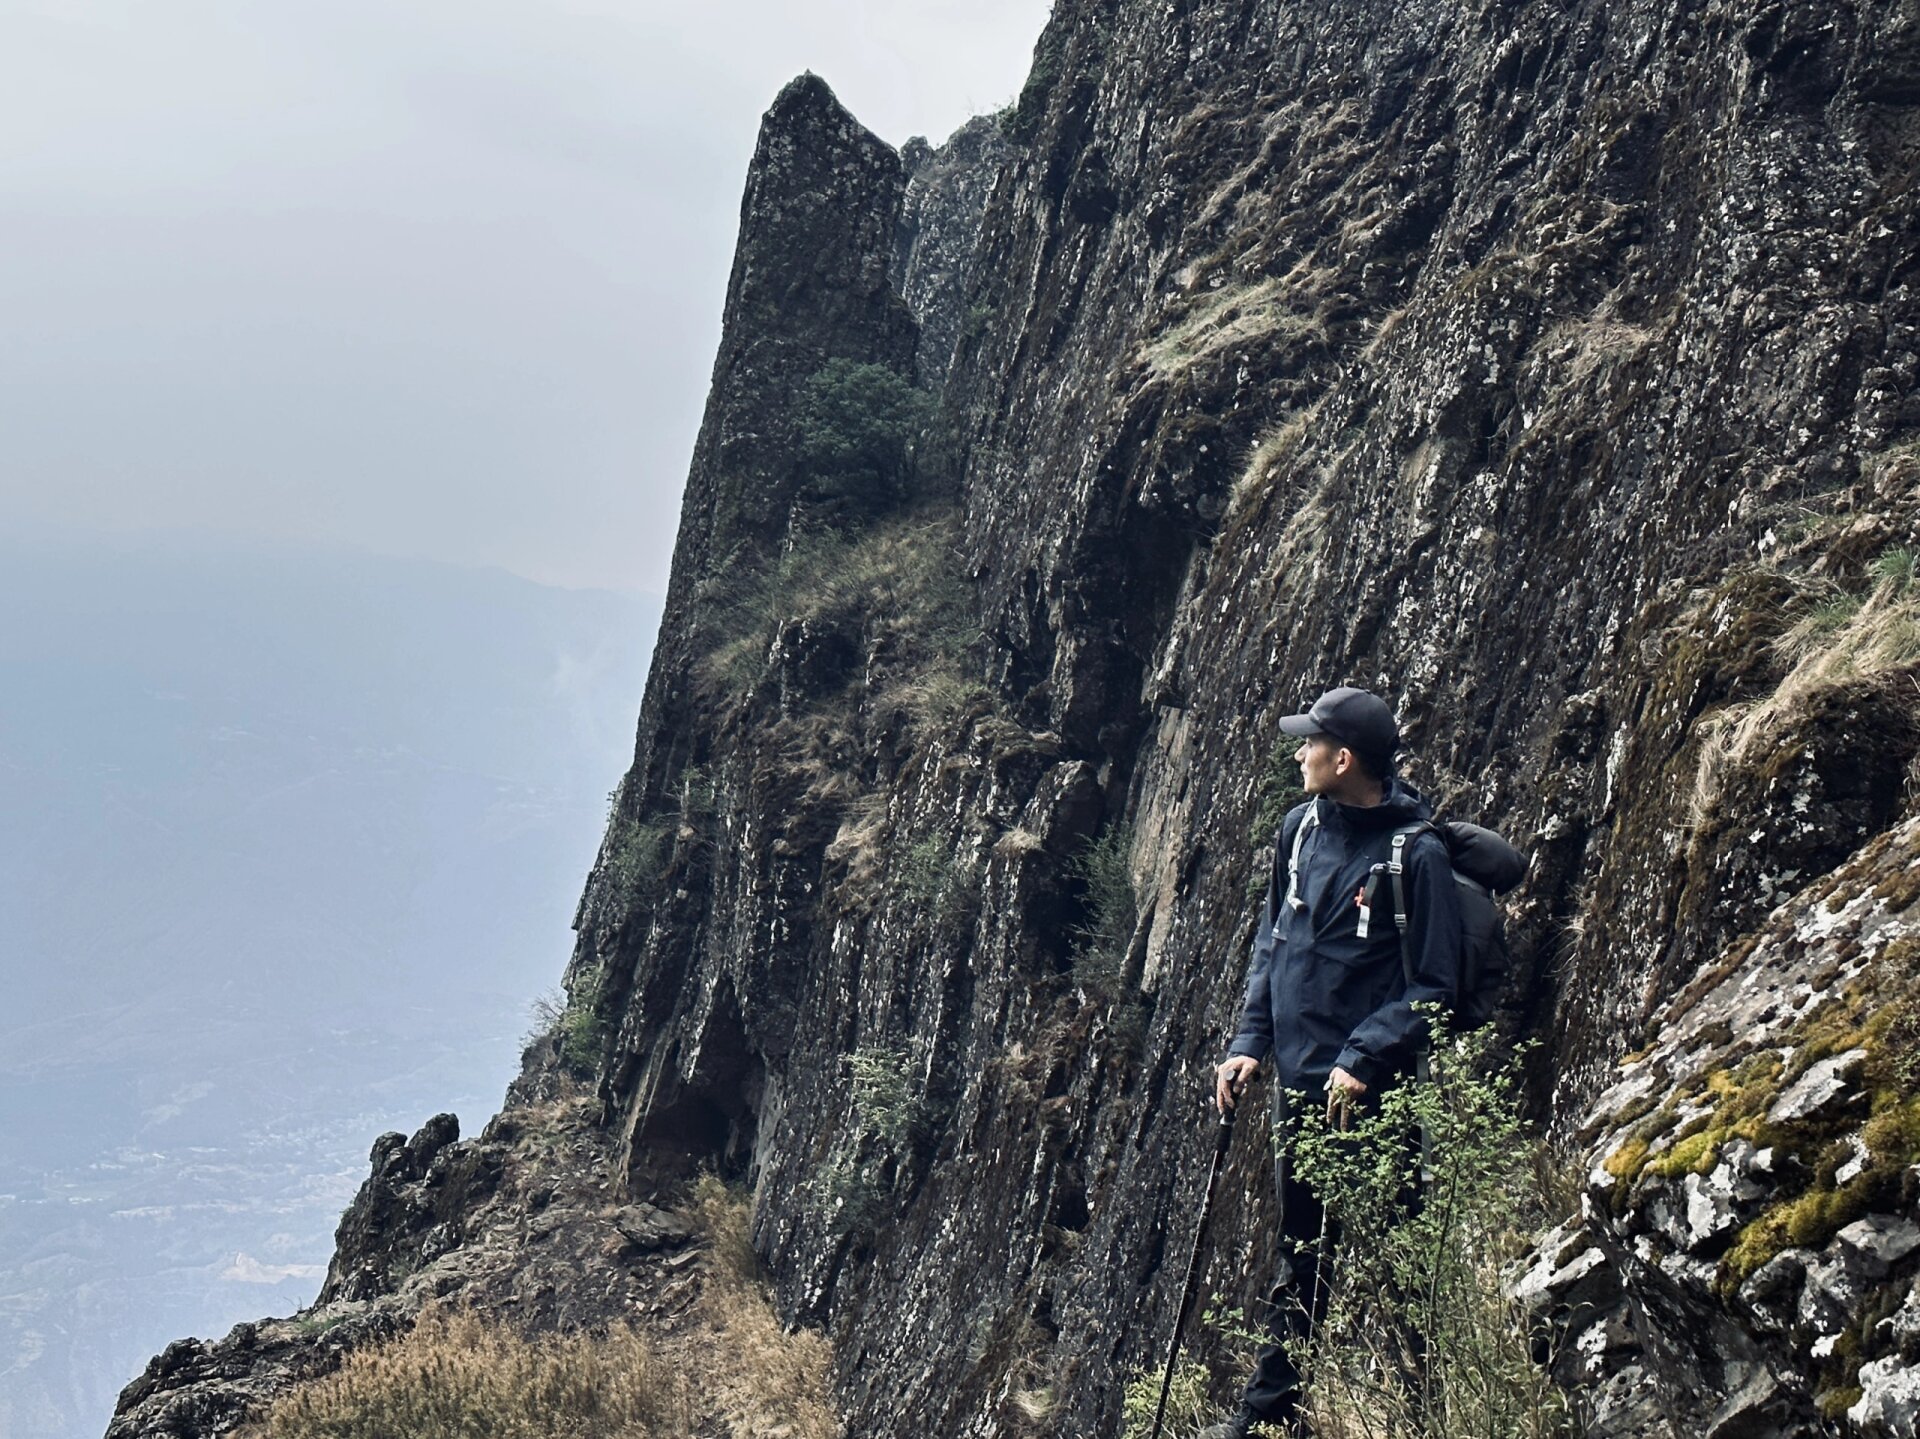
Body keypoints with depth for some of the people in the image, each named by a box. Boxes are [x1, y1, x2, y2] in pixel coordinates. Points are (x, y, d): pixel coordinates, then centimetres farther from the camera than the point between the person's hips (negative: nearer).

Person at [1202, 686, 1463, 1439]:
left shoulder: (1417, 853, -14)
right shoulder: (1302, 827, 5)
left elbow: (1433, 985, -13)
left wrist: (1363, 1059, -21)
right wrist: (1249, 1041, 6)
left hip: (1371, 1088, -7)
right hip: (1298, 1076, 7)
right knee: (1299, 1248, 18)